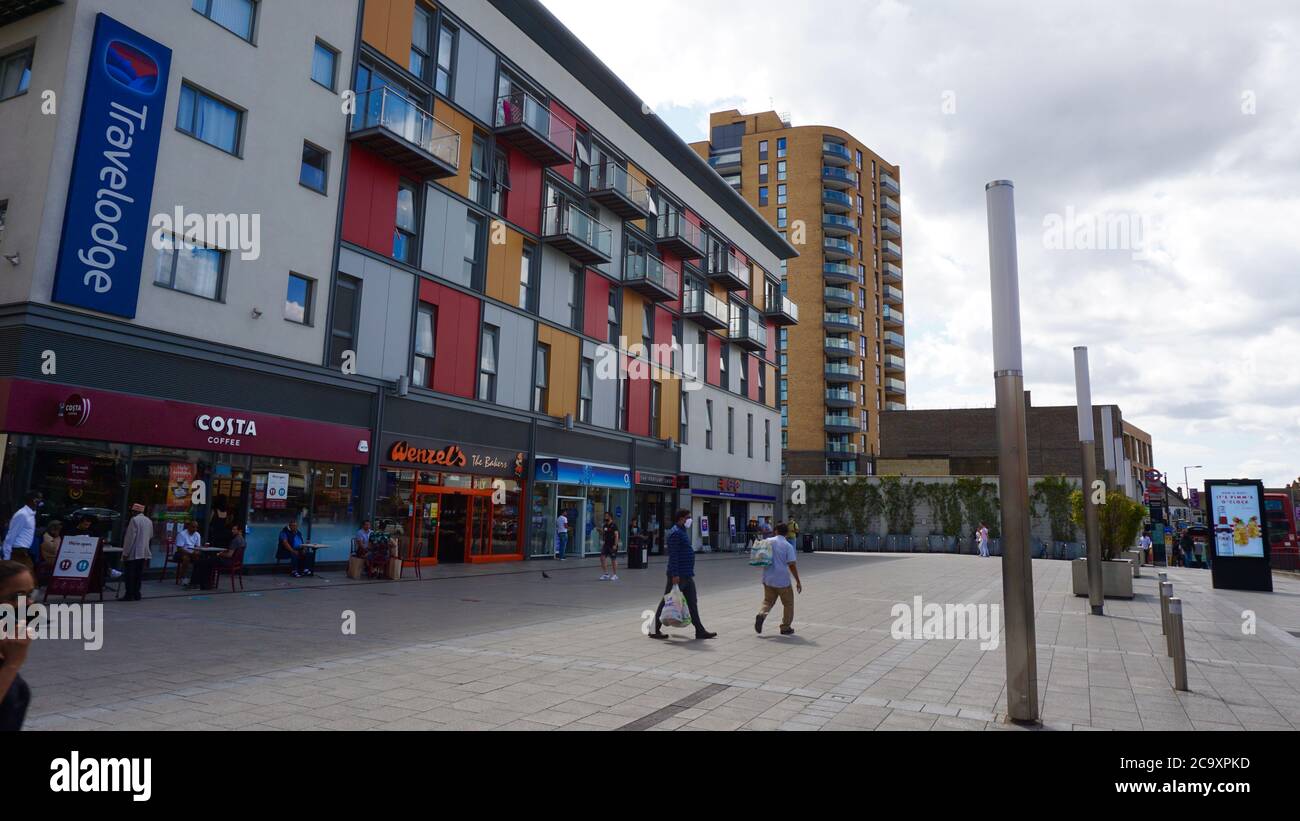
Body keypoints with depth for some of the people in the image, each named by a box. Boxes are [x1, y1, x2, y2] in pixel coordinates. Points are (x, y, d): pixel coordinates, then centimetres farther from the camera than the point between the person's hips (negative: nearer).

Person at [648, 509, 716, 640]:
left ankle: (700, 631, 13)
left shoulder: (683, 531, 16)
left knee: (692, 603, 10)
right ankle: (655, 630, 8)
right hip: (678, 575, -10)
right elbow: (673, 555, -21)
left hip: (687, 575, 10)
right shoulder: (675, 533, -16)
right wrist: (675, 574, -25)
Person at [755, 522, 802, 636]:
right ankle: (785, 628, 16)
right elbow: (792, 565, -12)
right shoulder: (788, 546, -9)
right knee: (788, 603, 13)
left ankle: (761, 614, -12)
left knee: (768, 601, 17)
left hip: (768, 579, 4)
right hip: (782, 580, -4)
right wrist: (798, 581, -6)